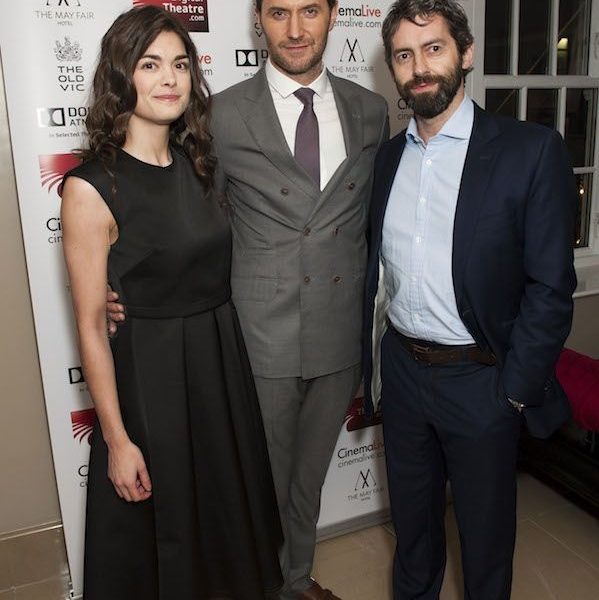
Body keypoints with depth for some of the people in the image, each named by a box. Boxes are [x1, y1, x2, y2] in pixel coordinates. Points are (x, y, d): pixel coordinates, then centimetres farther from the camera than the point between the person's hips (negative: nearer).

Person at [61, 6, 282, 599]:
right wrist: (117, 439, -12)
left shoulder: (195, 163, 3)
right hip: (147, 378, -6)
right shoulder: (92, 187, -16)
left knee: (227, 512, 24)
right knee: (155, 534, 15)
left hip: (221, 364, 6)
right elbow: (91, 324, -14)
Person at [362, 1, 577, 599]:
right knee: (411, 520, 23)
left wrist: (514, 390, -13)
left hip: (480, 382, -4)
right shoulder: (389, 156, 5)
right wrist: (368, 370, 9)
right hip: (401, 371, 5)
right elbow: (377, 272, 9)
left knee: (485, 532, 17)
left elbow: (551, 286, -12)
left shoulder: (531, 150, -11)